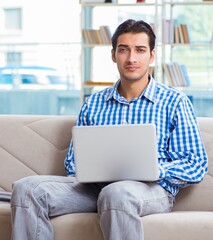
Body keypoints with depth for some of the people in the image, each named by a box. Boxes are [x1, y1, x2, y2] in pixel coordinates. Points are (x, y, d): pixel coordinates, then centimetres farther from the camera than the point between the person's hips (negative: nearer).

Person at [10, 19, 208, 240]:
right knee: (26, 188, -23)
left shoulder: (174, 102, 10)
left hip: (151, 188, -4)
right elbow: (73, 161, 21)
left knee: (117, 193, -42)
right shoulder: (93, 104, 21)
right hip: (94, 186, 4)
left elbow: (196, 166, 3)